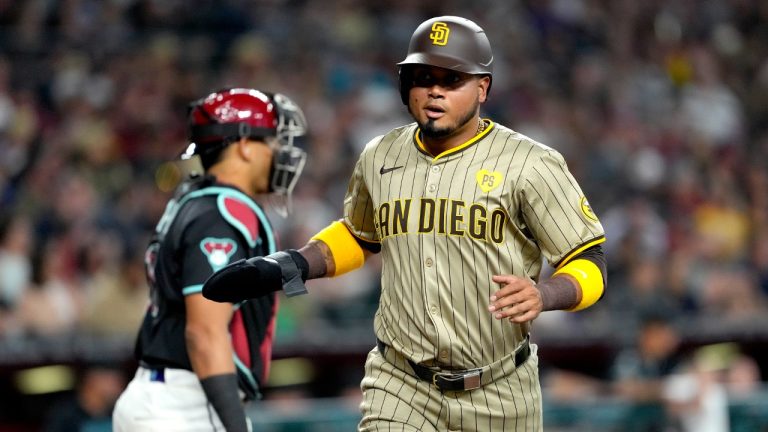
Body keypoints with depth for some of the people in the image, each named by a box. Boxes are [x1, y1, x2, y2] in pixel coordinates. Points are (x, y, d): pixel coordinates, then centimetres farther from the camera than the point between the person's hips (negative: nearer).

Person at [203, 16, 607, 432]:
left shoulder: (529, 164, -8)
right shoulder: (379, 158, 6)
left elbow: (588, 262, -6)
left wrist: (544, 295, -27)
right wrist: (292, 266, 8)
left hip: (498, 396, -2)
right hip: (399, 387, 2)